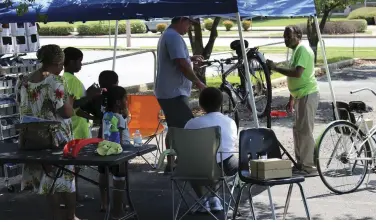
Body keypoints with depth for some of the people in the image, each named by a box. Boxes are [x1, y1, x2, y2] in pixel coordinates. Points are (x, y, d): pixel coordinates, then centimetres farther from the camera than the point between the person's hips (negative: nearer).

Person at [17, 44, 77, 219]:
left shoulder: (24, 82, 4)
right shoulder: (54, 82, -18)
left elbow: (24, 111, 12)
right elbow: (68, 112, -17)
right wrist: (67, 97, -1)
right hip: (58, 138, -6)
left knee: (48, 179, 13)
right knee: (66, 177, 10)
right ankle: (69, 217, 20)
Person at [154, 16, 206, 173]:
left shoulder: (167, 35, 17)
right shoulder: (174, 37, -17)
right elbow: (182, 65, -23)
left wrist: (190, 58, 20)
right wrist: (198, 82, -14)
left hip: (167, 92, 11)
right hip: (174, 92, -11)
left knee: (174, 128, 15)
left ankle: (170, 164, 19)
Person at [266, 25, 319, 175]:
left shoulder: (303, 50, -15)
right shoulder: (296, 51, 17)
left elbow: (297, 73, -28)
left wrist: (276, 68, -23)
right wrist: (291, 99, 23)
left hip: (307, 95, -11)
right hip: (300, 96, 11)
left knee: (305, 131, -8)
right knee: (298, 130, 15)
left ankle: (308, 166, -4)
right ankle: (300, 163, 23)